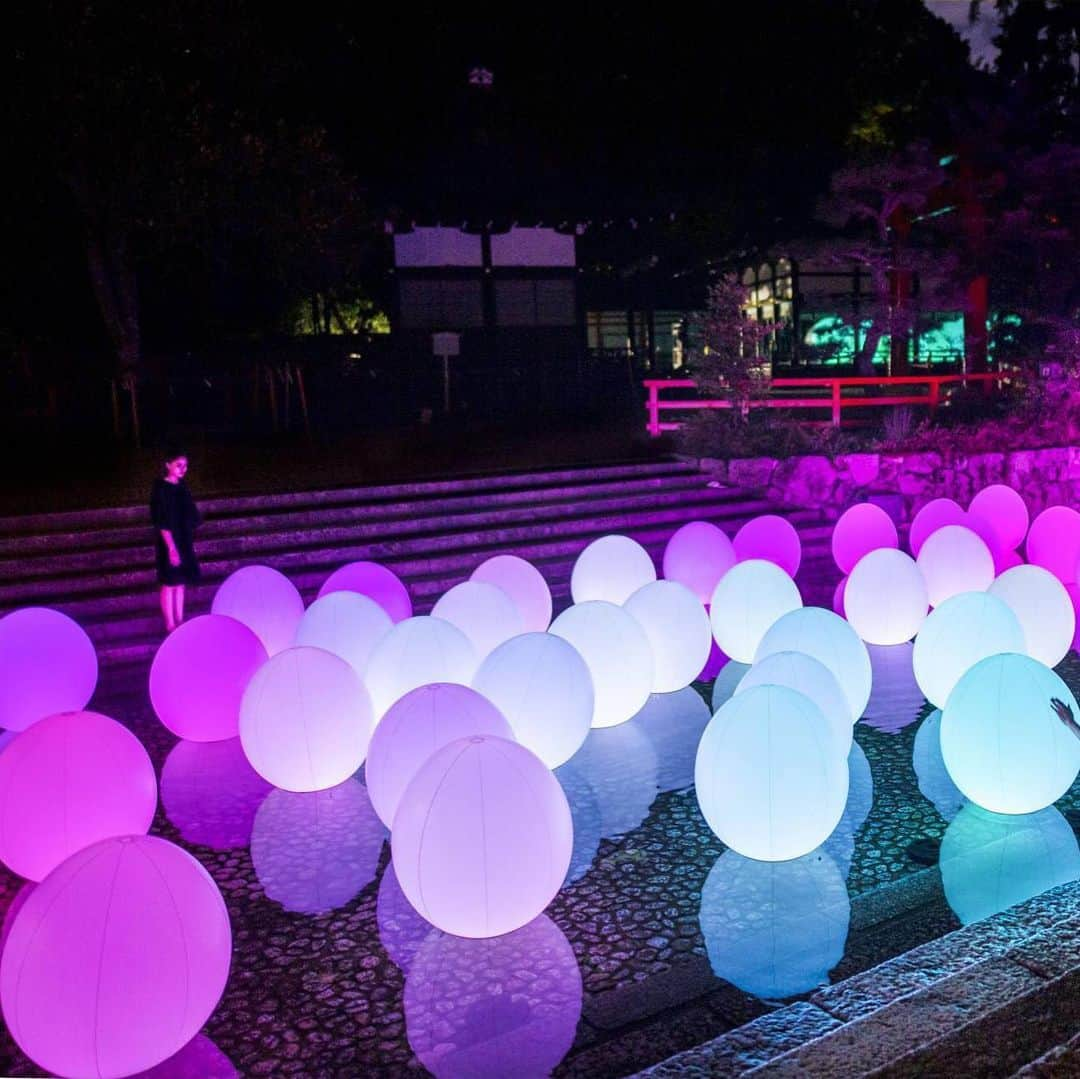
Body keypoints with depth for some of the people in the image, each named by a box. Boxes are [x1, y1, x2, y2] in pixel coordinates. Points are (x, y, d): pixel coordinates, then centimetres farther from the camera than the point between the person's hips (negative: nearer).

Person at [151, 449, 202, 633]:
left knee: (180, 583, 12)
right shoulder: (161, 489, -15)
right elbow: (162, 523, -18)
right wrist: (171, 547, -22)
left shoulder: (181, 487, 6)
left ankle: (179, 622, 21)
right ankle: (170, 625, 9)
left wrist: (189, 543, 15)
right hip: (169, 543, -7)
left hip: (184, 541, 7)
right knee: (170, 584, 1)